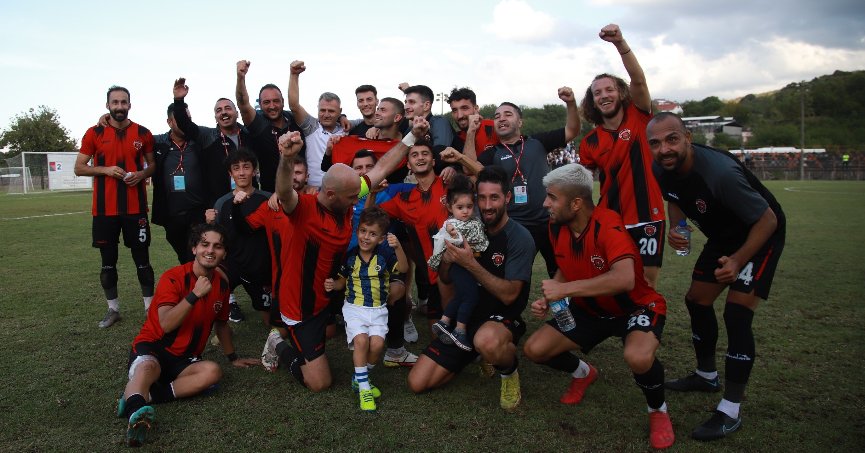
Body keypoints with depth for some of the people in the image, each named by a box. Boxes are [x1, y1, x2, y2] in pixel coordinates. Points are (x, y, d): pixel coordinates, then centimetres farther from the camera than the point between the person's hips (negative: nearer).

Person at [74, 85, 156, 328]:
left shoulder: (143, 133, 4)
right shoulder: (94, 133, 2)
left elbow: (153, 164, 13)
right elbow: (79, 168, 4)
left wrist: (142, 174, -8)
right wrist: (105, 169, -13)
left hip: (136, 207, 0)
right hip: (105, 208, 0)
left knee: (142, 258, 4)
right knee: (108, 260, 8)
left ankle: (151, 307, 13)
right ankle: (113, 309, 21)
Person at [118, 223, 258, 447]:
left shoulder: (221, 284, 5)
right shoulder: (174, 277, -11)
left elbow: (221, 323, 21)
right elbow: (166, 324, -22)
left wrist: (233, 357, 28)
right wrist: (195, 295, -28)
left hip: (185, 359, 4)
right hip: (152, 347, -4)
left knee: (213, 371, -28)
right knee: (148, 367, -39)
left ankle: (145, 396, -34)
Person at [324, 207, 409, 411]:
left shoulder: (385, 254, -5)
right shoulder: (350, 256, -1)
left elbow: (403, 268, -19)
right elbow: (342, 281, 11)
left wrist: (398, 247, -34)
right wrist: (333, 284, -11)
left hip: (378, 309, 0)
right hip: (354, 308, 0)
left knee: (377, 343, -18)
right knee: (361, 340, -24)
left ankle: (360, 378, 10)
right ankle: (363, 387, -8)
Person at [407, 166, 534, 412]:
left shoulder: (520, 238, -14)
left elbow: (509, 295, -20)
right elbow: (446, 279, 7)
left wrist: (471, 264, -30)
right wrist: (446, 256, -17)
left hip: (503, 318, -5)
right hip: (465, 314, 5)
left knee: (486, 341, -43)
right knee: (417, 383, -3)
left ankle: (509, 372, -6)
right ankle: (475, 354, 20)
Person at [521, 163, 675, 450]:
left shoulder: (607, 224, -31)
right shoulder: (556, 227, -8)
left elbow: (624, 279, -46)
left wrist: (565, 289, -41)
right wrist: (548, 300, -10)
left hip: (636, 307, -6)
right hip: (590, 310, 7)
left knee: (638, 357, -38)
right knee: (534, 350, -5)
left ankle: (658, 410, -2)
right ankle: (583, 373, 28)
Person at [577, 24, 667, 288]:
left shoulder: (639, 118, -2)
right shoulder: (589, 142, 2)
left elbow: (638, 80, -20)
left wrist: (620, 43, -33)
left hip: (647, 216, -2)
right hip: (610, 219, 2)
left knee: (647, 280, 5)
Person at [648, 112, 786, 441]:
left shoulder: (720, 173, -37)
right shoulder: (660, 170, -15)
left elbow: (768, 219, -27)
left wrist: (739, 260, -37)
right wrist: (675, 228, -11)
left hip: (760, 235, -8)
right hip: (722, 236, 8)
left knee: (736, 314, -16)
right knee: (697, 301, 13)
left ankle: (730, 412, -5)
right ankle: (706, 376, 36)